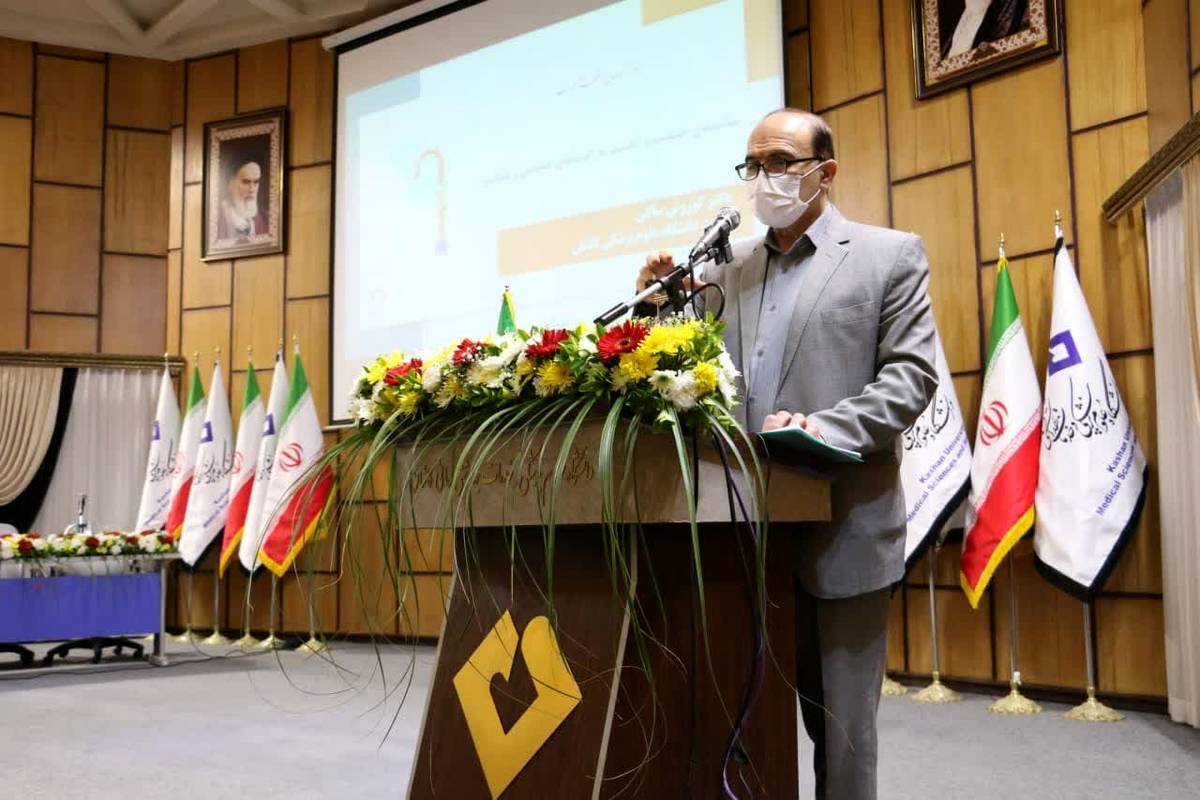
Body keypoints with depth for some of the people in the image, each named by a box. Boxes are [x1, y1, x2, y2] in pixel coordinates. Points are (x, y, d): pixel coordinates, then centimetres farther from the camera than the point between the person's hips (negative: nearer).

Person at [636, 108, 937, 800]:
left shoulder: (890, 255, 2)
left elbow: (913, 374, -8)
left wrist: (822, 427, -22)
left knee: (841, 721, 6)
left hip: (841, 527, -4)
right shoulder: (728, 271, 14)